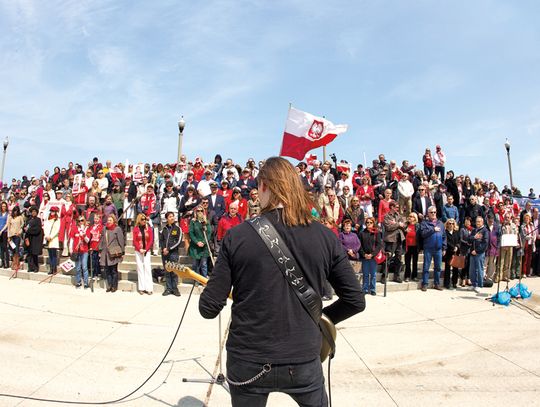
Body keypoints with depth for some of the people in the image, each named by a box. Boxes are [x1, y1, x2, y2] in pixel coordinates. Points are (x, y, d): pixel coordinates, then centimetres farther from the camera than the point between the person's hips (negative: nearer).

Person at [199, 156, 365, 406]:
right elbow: (356, 300, -2)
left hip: (247, 362, 0)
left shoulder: (237, 236, -12)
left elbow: (208, 308, -9)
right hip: (302, 361, 1)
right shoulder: (325, 237, -7)